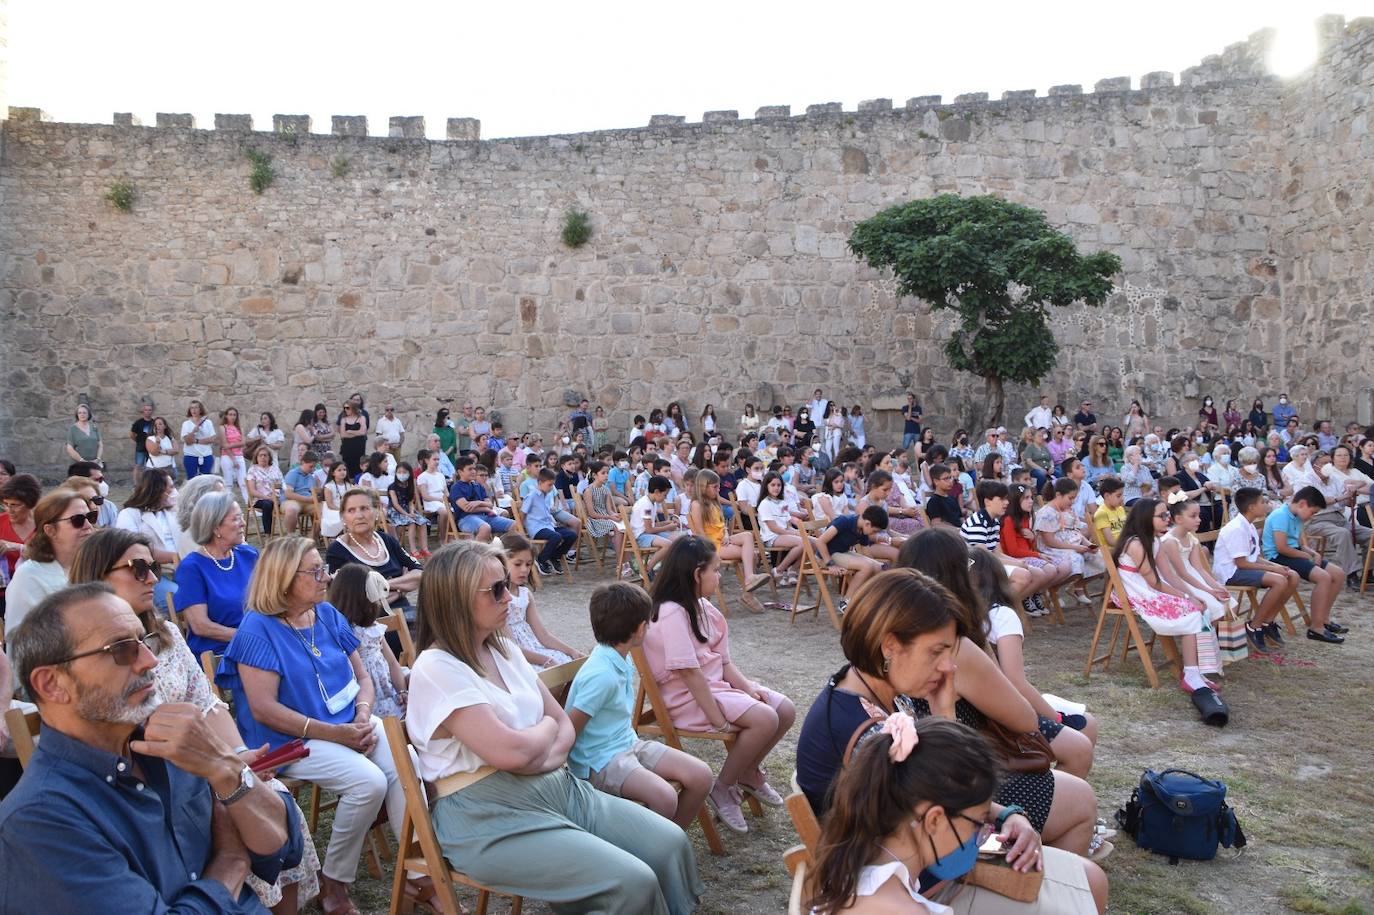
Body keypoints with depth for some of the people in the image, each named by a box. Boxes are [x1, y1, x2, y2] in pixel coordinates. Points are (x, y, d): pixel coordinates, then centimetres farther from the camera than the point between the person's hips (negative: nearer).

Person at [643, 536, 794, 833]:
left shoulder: (703, 607, 6)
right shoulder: (672, 613, -22)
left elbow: (723, 661, 8)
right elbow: (689, 672, -26)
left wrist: (748, 687, -8)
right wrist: (718, 718, -24)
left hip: (717, 684, 9)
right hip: (687, 698, -9)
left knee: (785, 710, 0)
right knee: (764, 719, -23)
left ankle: (749, 771, 22)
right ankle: (723, 790, -4)